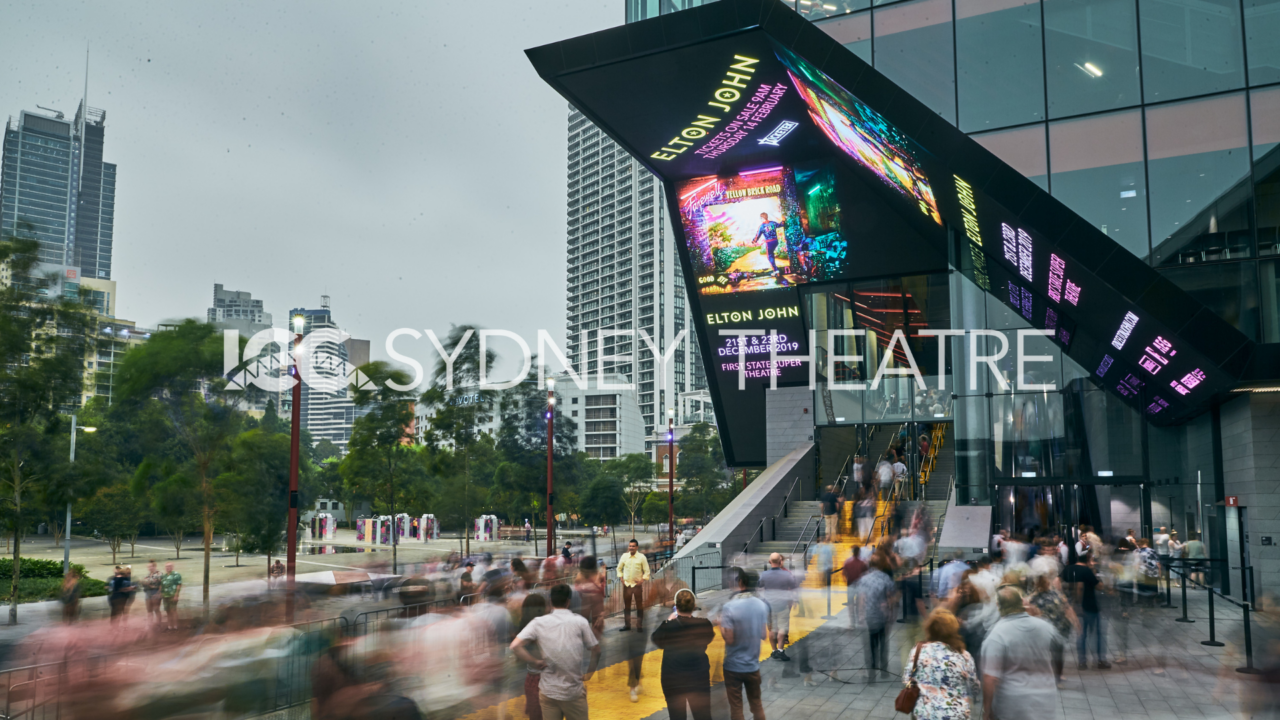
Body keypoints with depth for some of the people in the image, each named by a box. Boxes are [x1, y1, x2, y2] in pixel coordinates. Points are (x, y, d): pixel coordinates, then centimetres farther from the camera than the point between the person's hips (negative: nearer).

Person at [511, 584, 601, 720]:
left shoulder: (539, 622, -3)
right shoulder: (580, 621, -4)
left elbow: (515, 646, -12)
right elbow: (596, 651, 0)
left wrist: (535, 662, -5)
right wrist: (589, 674, 11)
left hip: (548, 692, 1)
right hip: (574, 692, -1)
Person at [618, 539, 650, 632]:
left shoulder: (642, 557, -7)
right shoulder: (624, 556, 1)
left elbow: (646, 571, -3)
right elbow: (619, 568, 13)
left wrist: (642, 580, -14)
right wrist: (621, 577, 1)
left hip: (637, 585, -3)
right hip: (626, 584, 3)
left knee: (639, 606, 4)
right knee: (626, 605, 11)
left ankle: (639, 626, 13)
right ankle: (627, 625, 22)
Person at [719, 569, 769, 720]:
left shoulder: (729, 607, -19)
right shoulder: (762, 605, -3)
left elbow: (729, 639, -19)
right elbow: (764, 635, 5)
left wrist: (720, 625, -2)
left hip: (733, 666, -4)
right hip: (753, 665, 4)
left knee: (736, 707, 7)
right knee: (756, 704, 18)